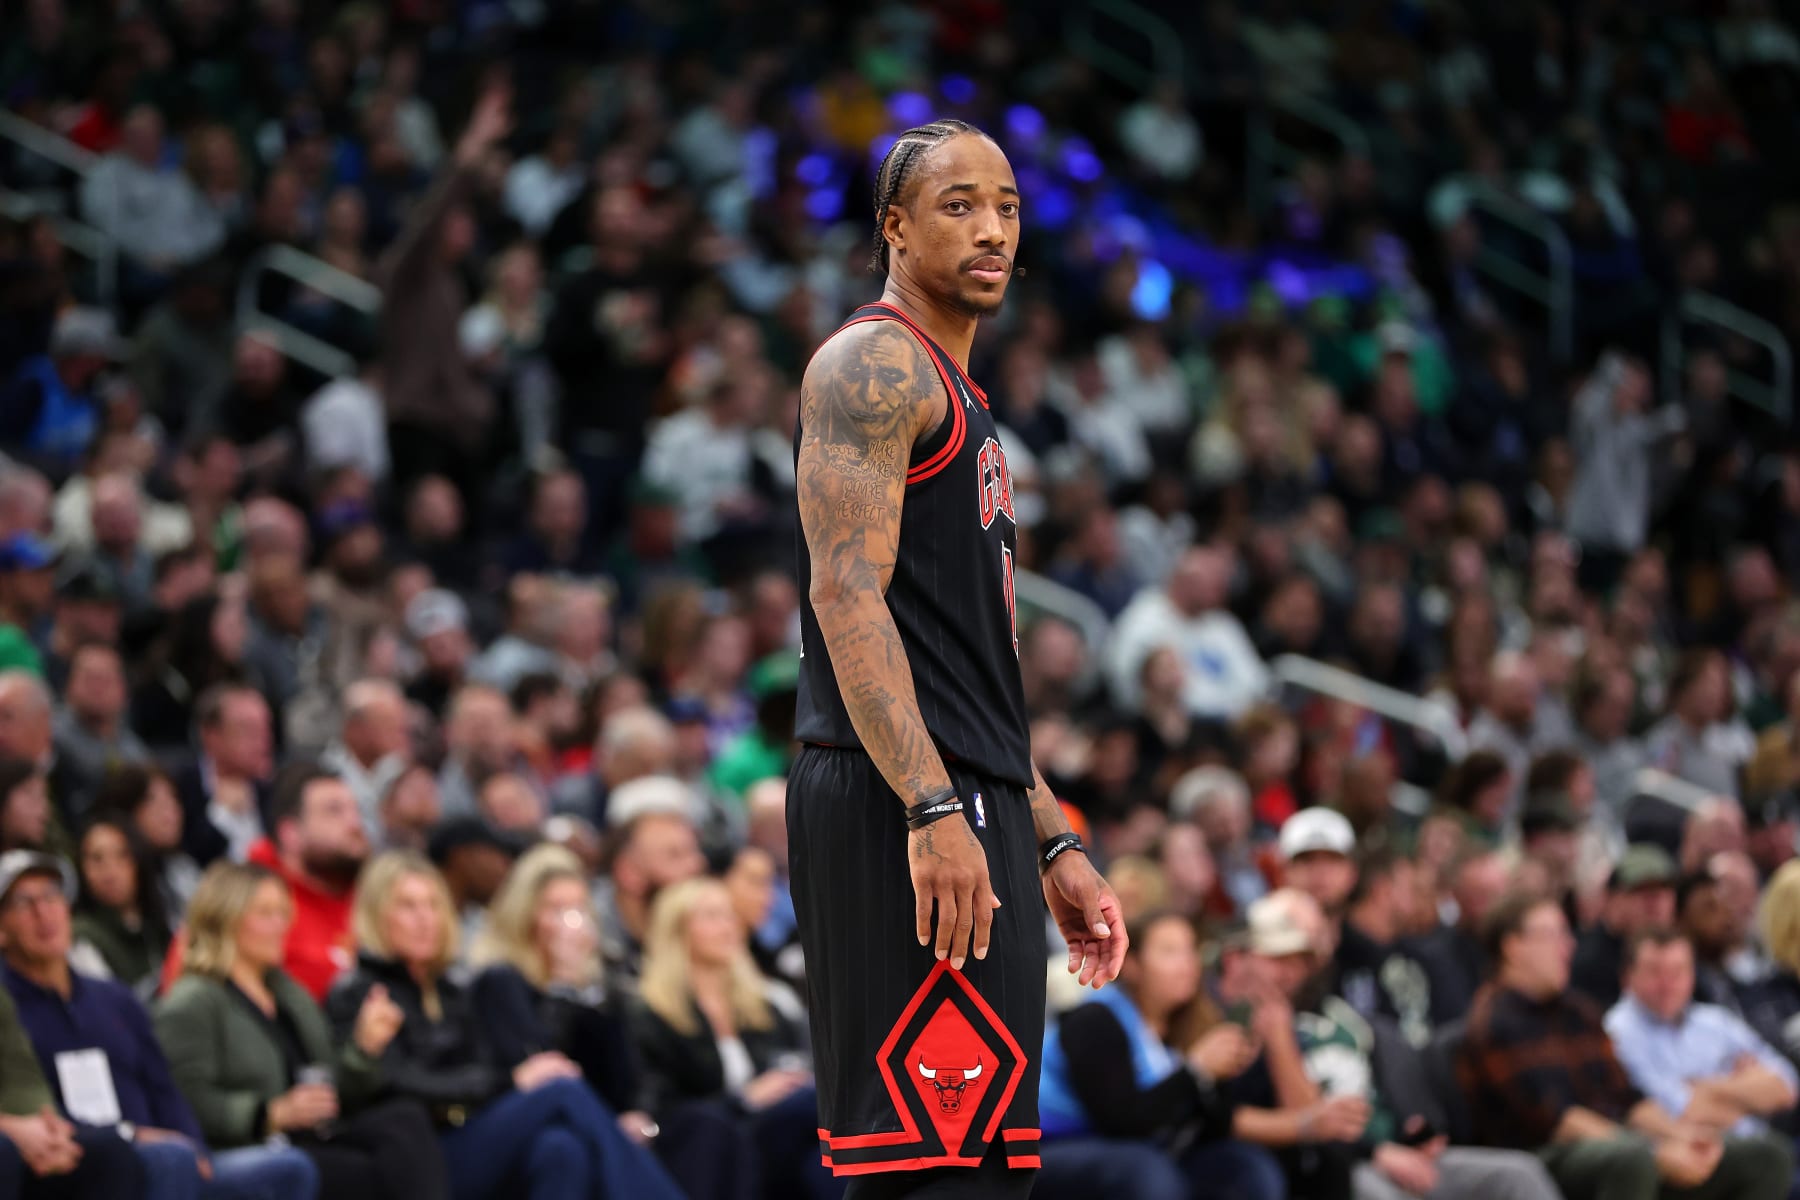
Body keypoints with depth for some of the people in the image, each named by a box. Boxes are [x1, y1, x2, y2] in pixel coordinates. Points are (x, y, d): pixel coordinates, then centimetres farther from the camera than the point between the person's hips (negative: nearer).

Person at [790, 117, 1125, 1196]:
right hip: (901, 813, -10)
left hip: (972, 811, 10)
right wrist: (932, 809, -26)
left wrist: (1055, 846, 23)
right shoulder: (876, 362, -6)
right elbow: (846, 594, -18)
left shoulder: (960, 402, 25)